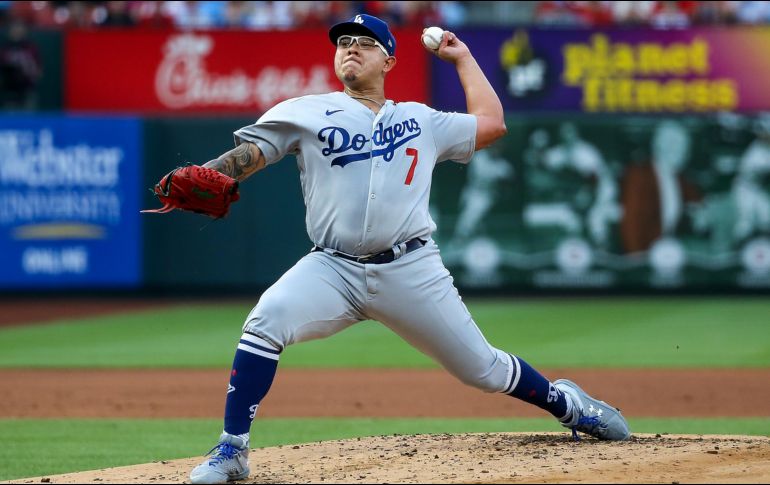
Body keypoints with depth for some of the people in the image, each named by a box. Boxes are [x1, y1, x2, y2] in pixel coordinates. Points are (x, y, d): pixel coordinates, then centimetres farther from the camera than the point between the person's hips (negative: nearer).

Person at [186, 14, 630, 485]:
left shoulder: (421, 120, 17)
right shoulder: (307, 113, 9)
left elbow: (491, 123, 23)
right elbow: (251, 152, -1)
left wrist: (462, 58, 27)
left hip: (411, 270, 1)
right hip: (333, 269, -1)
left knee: (482, 368, 5)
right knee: (266, 320, -29)